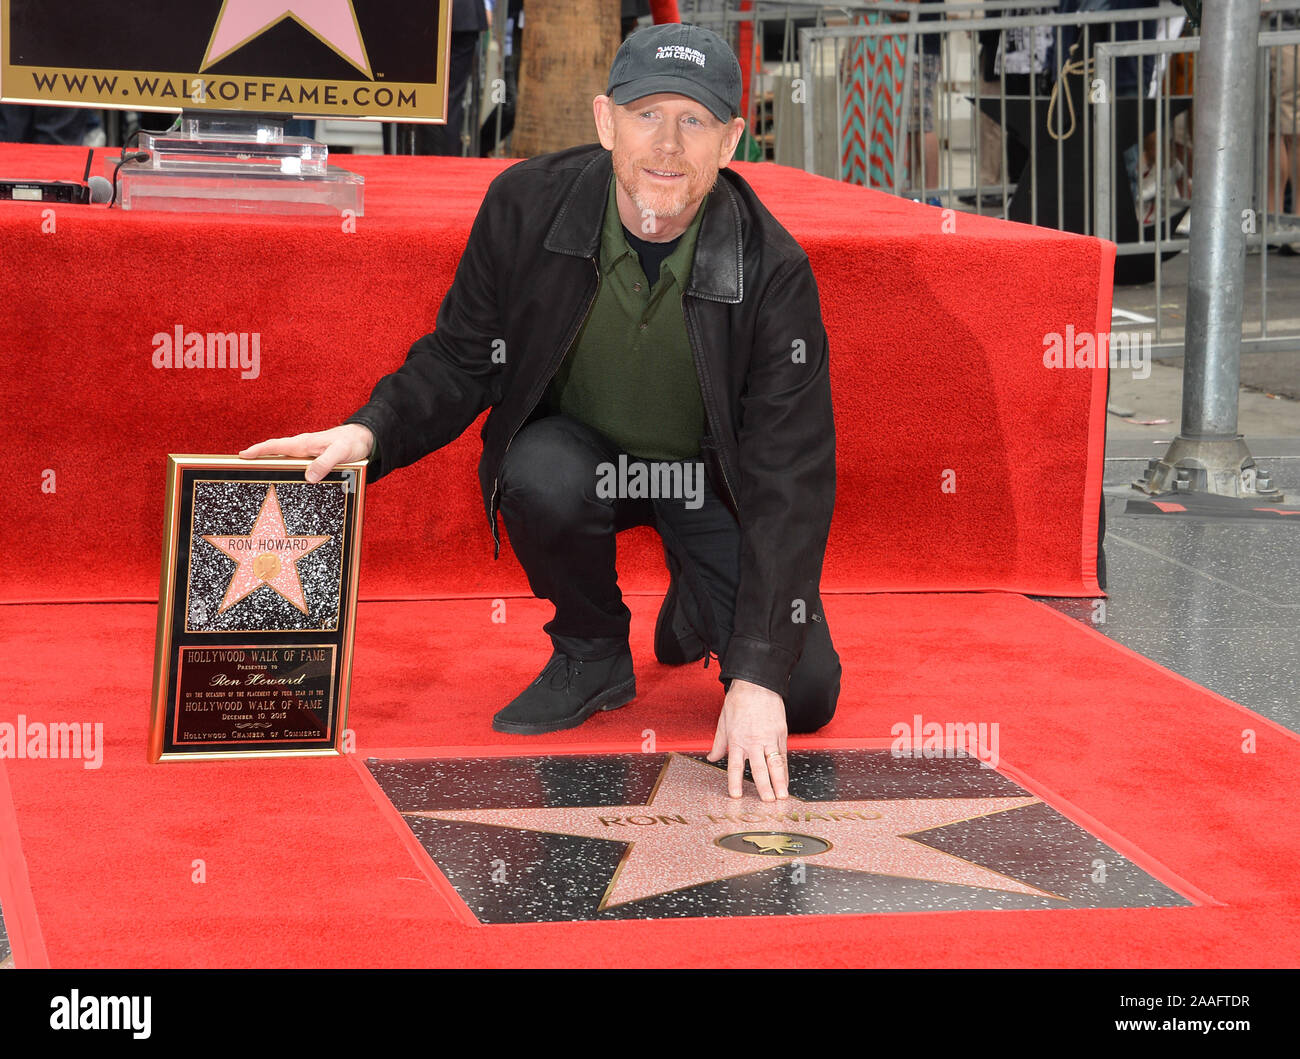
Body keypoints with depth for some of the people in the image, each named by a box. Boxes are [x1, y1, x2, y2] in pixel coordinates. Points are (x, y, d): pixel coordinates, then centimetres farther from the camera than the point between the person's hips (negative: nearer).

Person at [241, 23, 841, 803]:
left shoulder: (773, 270, -25)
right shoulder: (527, 206, -20)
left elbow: (791, 476, -25)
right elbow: (461, 361, -6)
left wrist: (759, 676, -32)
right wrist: (370, 433, -30)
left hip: (715, 474, -1)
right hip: (583, 447, 1)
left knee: (805, 696, -15)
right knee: (541, 479, -36)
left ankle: (693, 613, 21)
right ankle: (592, 652, -4)